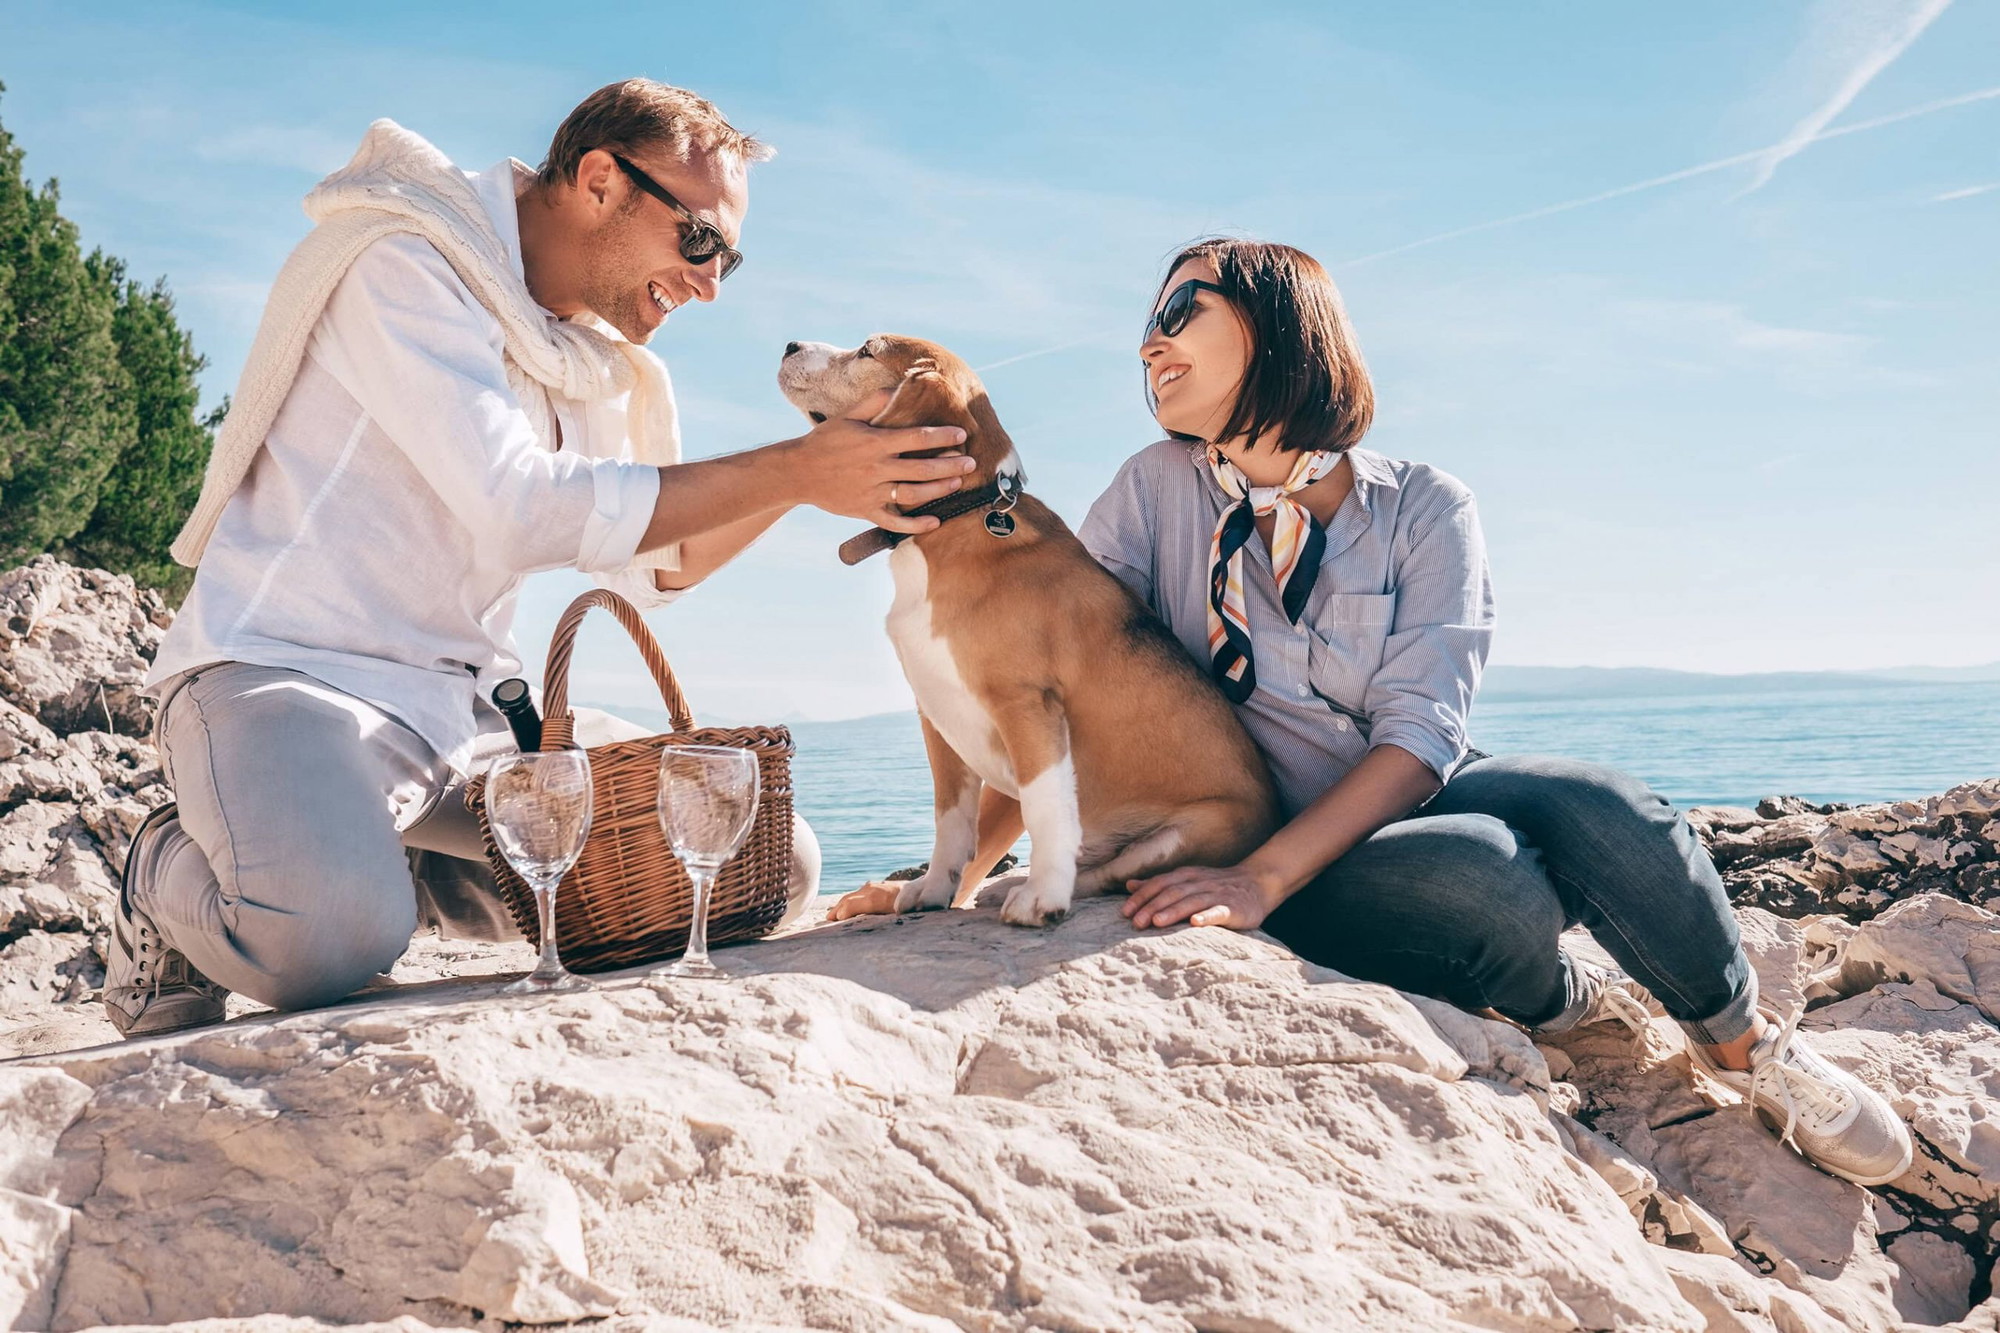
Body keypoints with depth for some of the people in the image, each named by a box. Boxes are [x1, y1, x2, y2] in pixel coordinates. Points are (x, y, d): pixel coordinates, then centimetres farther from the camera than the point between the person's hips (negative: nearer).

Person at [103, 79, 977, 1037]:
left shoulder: (590, 351, 14)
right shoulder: (404, 266, -13)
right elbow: (522, 507, -25)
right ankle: (172, 878, -1)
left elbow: (648, 567, 16)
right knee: (330, 939, -38)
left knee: (771, 868, -2)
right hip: (288, 672, -7)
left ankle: (418, 874, 9)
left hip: (470, 705, 8)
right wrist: (794, 472, -22)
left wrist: (821, 466, 1)